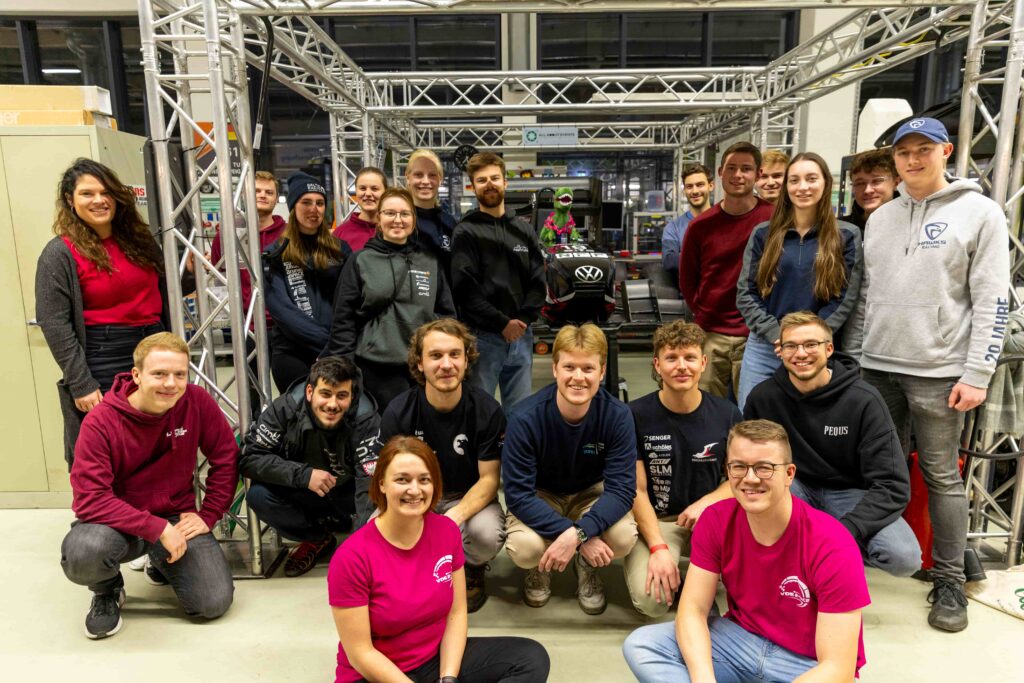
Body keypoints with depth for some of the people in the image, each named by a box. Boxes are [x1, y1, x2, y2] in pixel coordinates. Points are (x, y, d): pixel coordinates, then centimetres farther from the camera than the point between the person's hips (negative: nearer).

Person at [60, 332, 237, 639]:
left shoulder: (197, 402, -12)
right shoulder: (100, 422, -18)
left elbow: (226, 459, 0)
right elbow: (89, 500, -21)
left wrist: (207, 515, -6)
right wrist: (158, 528, -26)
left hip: (177, 518, 2)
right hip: (118, 522, -2)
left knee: (215, 602, -13)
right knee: (83, 553, -36)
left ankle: (162, 563, 22)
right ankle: (108, 591, 4)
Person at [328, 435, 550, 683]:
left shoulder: (447, 531, -6)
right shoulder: (351, 558, -20)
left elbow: (456, 613, 0)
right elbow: (360, 653, -15)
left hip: (440, 659, 6)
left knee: (532, 659, -10)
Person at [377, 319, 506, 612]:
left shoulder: (486, 410, -17)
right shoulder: (397, 412, -14)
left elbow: (489, 478, -13)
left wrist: (455, 516, -32)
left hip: (468, 498, -1)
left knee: (488, 536, -34)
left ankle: (472, 570, 7)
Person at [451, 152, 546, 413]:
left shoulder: (524, 231, 13)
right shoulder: (466, 232, -1)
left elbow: (538, 283, 8)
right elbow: (464, 288, -10)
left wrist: (522, 320, -7)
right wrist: (502, 324, -13)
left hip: (520, 336, 4)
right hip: (481, 337, -4)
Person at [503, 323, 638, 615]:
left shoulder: (617, 416, -22)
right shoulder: (526, 418, -27)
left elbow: (621, 488, -23)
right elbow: (517, 493, -25)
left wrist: (577, 534, -39)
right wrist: (578, 535, -34)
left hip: (591, 493, 1)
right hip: (539, 497, -1)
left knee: (623, 537, -29)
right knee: (524, 547, -31)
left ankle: (586, 567, 9)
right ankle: (540, 569, 10)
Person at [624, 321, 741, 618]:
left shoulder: (726, 413, -3)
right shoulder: (636, 415, -11)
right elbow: (637, 490, -8)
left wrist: (707, 502, -14)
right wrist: (658, 548, -18)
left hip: (708, 516, 3)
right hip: (655, 520, -2)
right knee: (651, 601, -26)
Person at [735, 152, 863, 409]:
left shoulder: (846, 236, 3)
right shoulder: (764, 234, 5)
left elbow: (845, 298, -3)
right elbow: (745, 294, 1)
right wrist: (776, 336, -11)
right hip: (763, 347, 1)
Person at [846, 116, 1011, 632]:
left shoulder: (979, 212, -1)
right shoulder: (880, 217, 12)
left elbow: (992, 300, -6)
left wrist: (977, 374, -12)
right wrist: (852, 357, 9)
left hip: (938, 371, -4)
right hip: (877, 367, 4)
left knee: (941, 476, 4)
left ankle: (950, 583, 17)